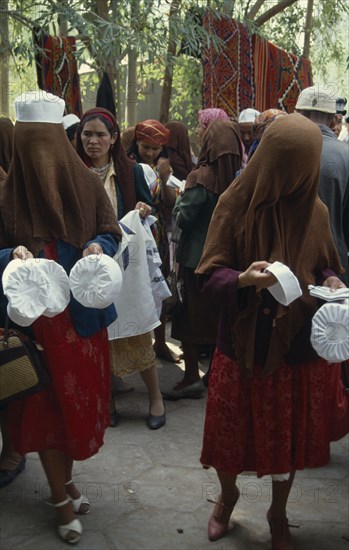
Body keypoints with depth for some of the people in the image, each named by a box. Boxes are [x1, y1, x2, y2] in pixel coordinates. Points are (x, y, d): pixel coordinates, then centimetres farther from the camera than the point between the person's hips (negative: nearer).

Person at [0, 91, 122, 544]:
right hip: (37, 316, -2)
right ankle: (62, 497, 26)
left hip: (82, 315, 3)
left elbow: (111, 236, 2)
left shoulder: (87, 185, -4)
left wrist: (98, 248, -19)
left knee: (79, 397, 15)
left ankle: (63, 480, 39)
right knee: (46, 403, 8)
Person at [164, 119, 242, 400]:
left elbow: (183, 218, -14)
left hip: (198, 256, -4)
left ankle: (192, 376, 9)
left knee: (193, 315, 7)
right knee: (222, 316, 16)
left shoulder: (201, 178, -18)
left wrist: (181, 200, 4)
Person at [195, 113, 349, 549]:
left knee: (290, 436, 15)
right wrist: (242, 279, -30)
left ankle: (278, 514, 42)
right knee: (230, 433, 10)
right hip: (244, 345, -2)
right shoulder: (235, 204, -9)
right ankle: (228, 495, 45)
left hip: (300, 346, 2)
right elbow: (209, 274, -10)